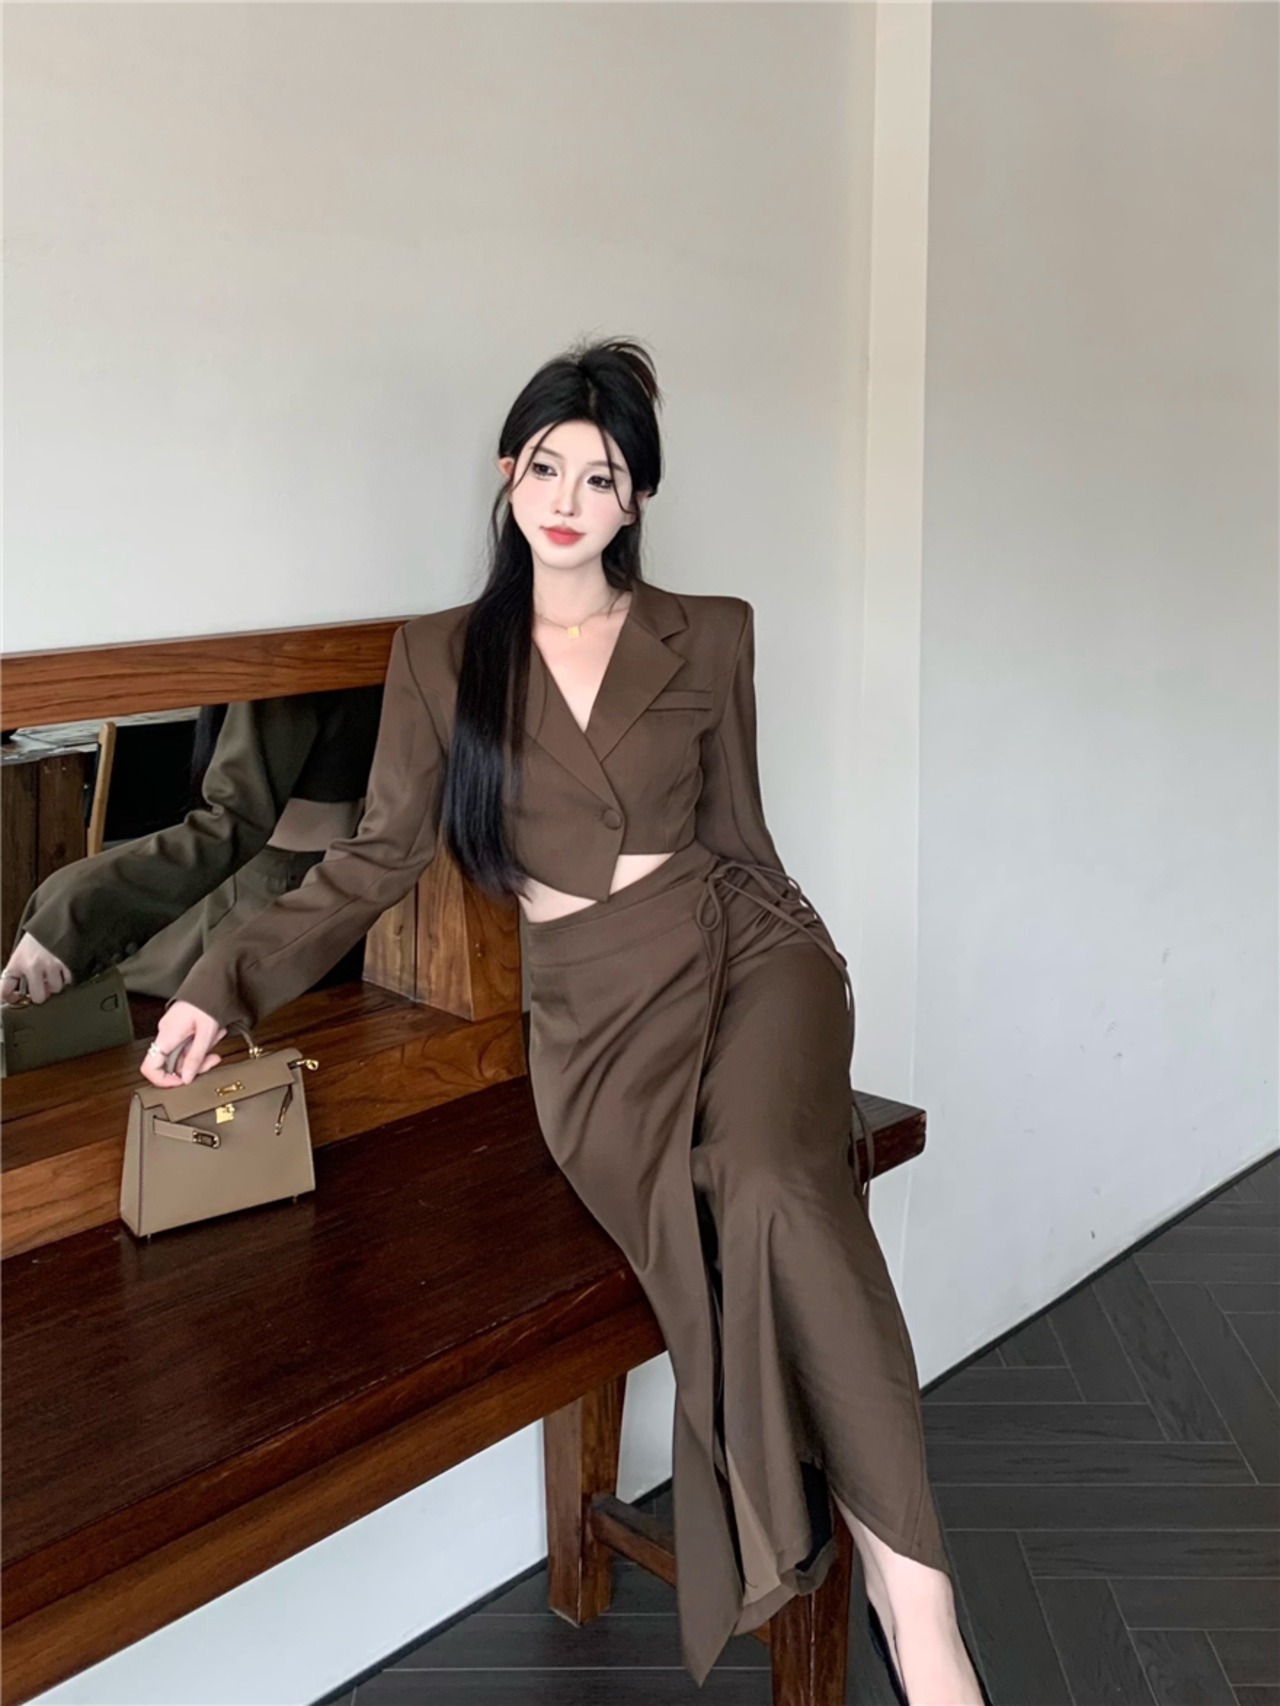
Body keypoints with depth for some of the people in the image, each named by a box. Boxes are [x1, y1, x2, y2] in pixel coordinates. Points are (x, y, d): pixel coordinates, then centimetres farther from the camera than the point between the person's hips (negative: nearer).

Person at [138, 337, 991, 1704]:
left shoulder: (710, 637, 11)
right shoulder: (441, 656, 10)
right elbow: (380, 855, 7)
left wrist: (814, 974, 9)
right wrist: (227, 982, -3)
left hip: (744, 947, 0)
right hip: (592, 1003, 0)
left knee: (773, 1186, -32)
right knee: (718, 1252, -27)